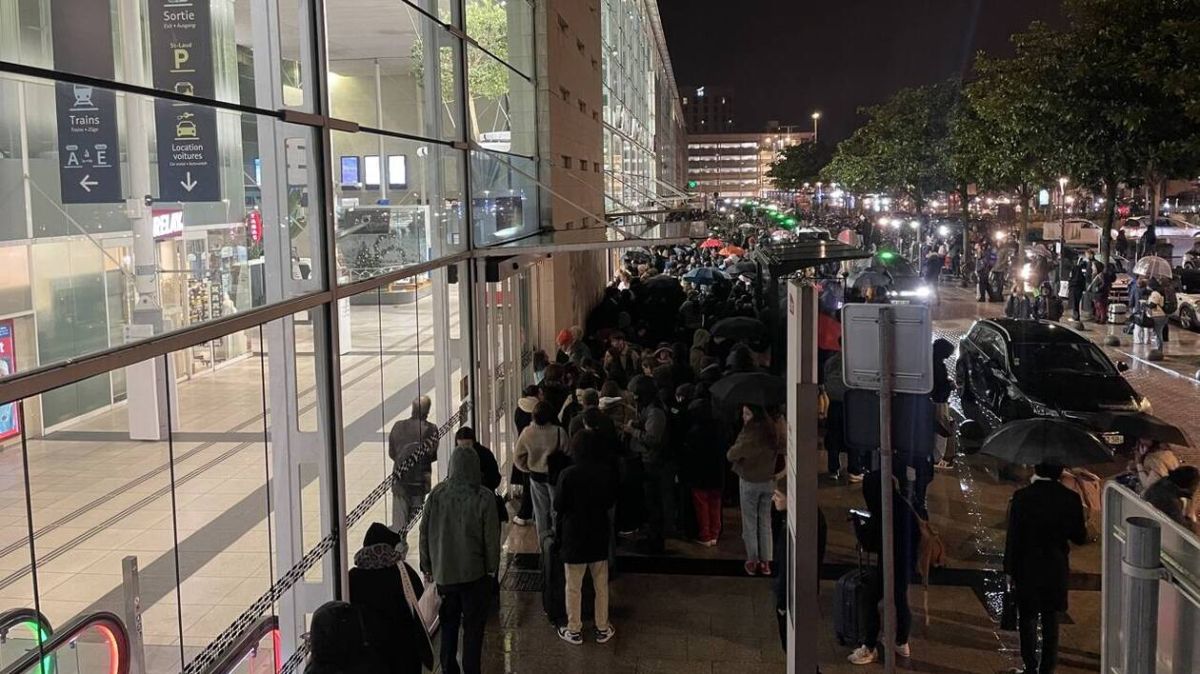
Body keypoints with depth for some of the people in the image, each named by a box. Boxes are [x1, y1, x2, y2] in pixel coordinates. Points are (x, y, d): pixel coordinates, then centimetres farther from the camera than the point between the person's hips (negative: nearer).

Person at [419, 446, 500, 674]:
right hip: (474, 572, -3)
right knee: (473, 625, 9)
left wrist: (427, 565, 12)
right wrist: (492, 568, 4)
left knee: (448, 623, 17)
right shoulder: (483, 498, -15)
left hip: (443, 571, 3)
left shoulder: (437, 494, -7)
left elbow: (425, 531, 0)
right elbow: (491, 537, -11)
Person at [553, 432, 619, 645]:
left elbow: (558, 506, -11)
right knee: (601, 585, 17)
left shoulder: (568, 475, -21)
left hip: (573, 535, -3)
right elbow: (611, 501, 3)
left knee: (573, 587, 12)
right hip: (599, 534, 3)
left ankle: (574, 630, 22)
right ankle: (602, 629, 27)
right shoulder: (607, 473, -11)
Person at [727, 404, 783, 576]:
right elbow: (782, 449, 10)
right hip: (769, 482, 5)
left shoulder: (749, 434, -23)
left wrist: (733, 452, 3)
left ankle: (752, 561, 12)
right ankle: (766, 562, 16)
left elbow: (731, 455, -17)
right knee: (765, 522, 13)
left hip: (749, 483, -5)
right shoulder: (773, 431, -5)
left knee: (750, 523, 8)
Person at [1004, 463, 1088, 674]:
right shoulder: (1070, 498, -11)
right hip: (1056, 569, 2)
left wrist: (1010, 570, -2)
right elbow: (1080, 537, -3)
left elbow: (1013, 537, -12)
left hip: (1027, 568, -2)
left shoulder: (1022, 497, -16)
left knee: (1027, 619, 13)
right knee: (1051, 620, 14)